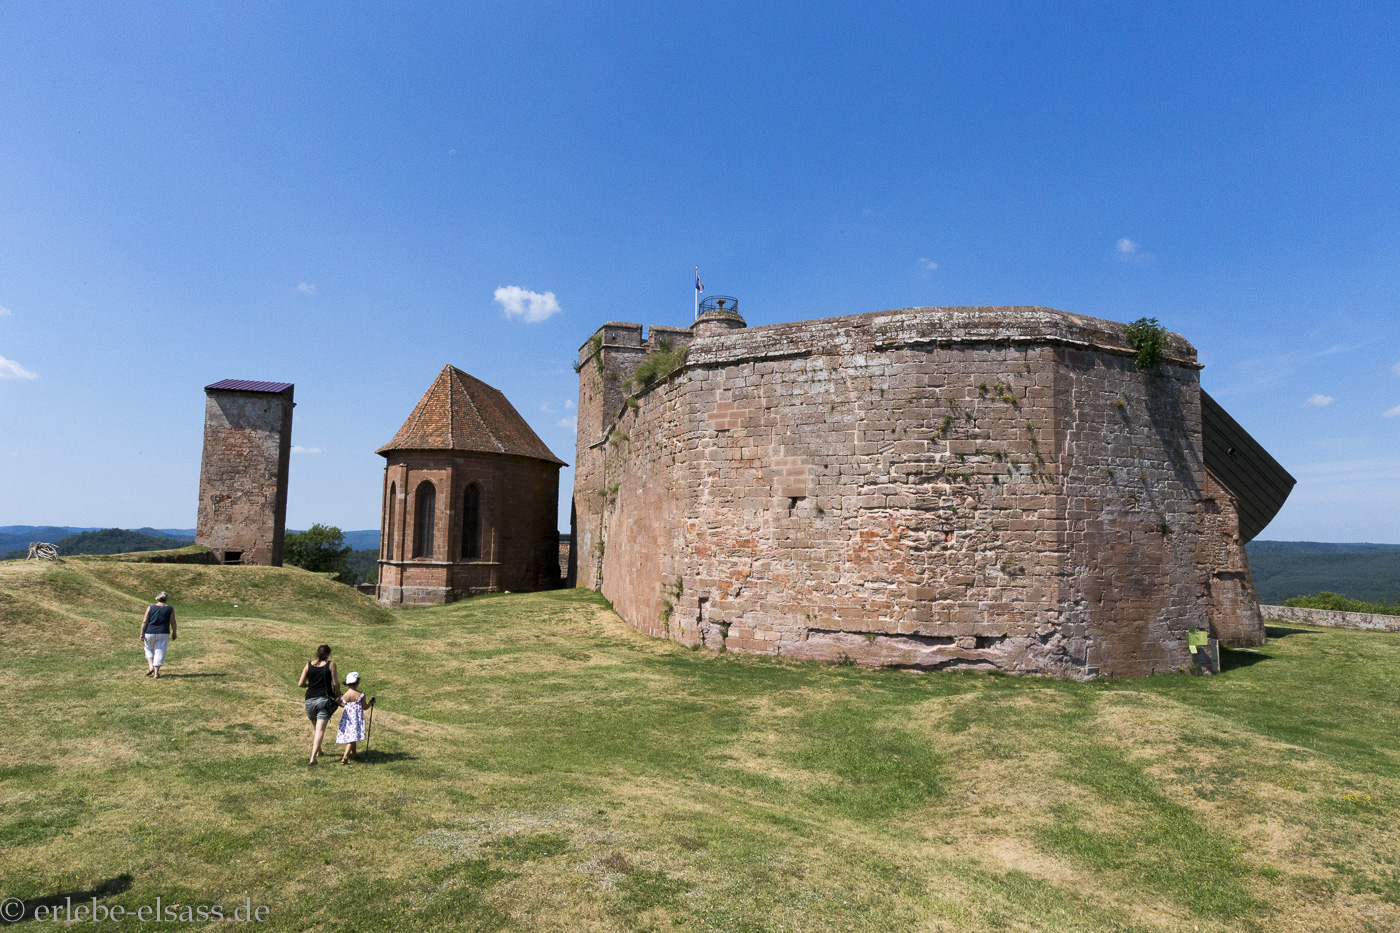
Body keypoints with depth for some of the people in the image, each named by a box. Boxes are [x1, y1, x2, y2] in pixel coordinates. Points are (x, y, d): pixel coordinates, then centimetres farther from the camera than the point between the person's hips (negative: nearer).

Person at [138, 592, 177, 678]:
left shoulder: (150, 607, 0)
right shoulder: (170, 609, -1)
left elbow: (144, 621, -5)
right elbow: (173, 623, 1)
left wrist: (142, 634, -2)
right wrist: (174, 633, 13)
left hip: (150, 633, 1)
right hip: (163, 634, -1)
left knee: (149, 650, 23)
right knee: (160, 652, 3)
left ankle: (151, 666, 8)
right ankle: (156, 673, 0)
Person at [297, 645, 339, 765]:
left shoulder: (309, 665, 6)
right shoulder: (331, 665, -3)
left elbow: (300, 684, 5)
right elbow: (335, 684, -4)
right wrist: (337, 694, 14)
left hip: (310, 700, 4)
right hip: (325, 699, -4)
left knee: (315, 727, 23)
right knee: (320, 729, -6)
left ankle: (317, 751, 37)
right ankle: (313, 757, -16)